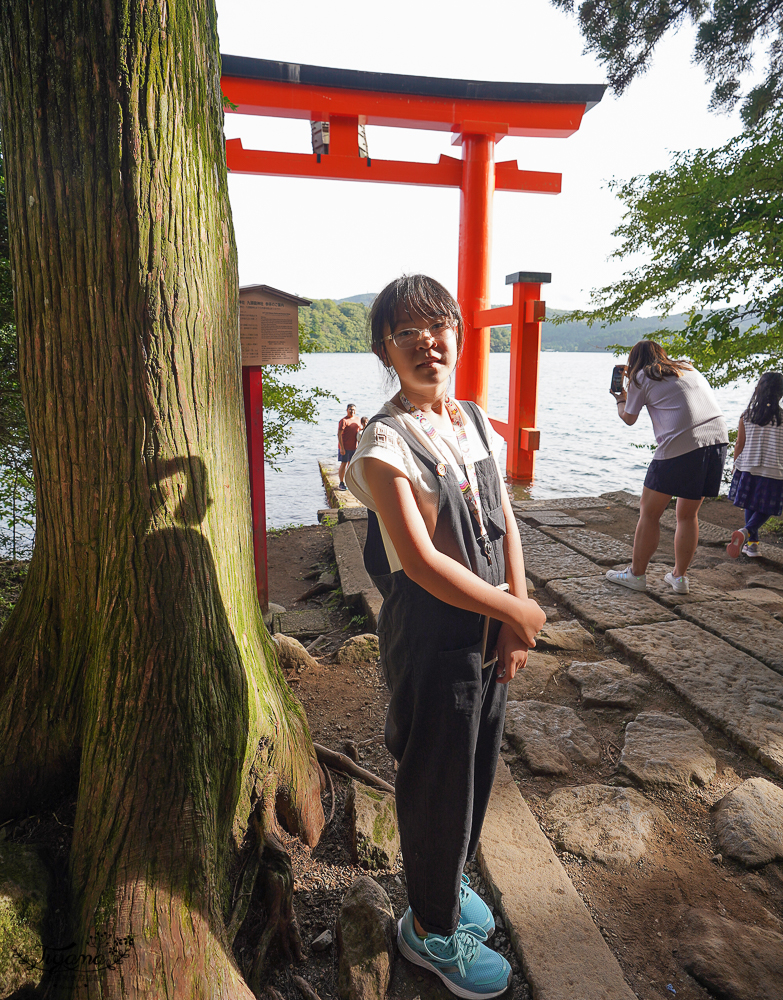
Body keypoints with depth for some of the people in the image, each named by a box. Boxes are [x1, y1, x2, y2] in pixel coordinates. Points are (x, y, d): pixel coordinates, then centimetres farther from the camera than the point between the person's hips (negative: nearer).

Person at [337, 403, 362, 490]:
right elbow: (339, 434, -15)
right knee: (343, 464, -3)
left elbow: (360, 429, 28)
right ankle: (341, 483, 3)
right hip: (345, 447, -7)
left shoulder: (357, 419, 11)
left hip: (354, 446, 7)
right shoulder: (344, 421, -11)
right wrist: (342, 447, -20)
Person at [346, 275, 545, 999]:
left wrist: (514, 624, -6)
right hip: (431, 634, -7)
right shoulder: (386, 441, -18)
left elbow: (506, 522, 5)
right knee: (436, 776, 11)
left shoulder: (477, 422, 5)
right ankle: (431, 927, 38)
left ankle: (450, 881, 50)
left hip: (494, 631, 7)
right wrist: (520, 612, -14)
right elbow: (421, 561, -22)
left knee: (478, 767, 22)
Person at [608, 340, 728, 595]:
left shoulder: (641, 378, 7)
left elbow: (629, 418, 17)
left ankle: (636, 574, 14)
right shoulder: (688, 368, 25)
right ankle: (680, 576, 21)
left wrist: (620, 399, 37)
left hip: (681, 445, -6)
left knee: (649, 512, 7)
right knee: (688, 514, 17)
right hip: (718, 438, 7)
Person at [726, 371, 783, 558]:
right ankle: (746, 532, -18)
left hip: (747, 468, 3)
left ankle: (752, 544, 25)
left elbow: (739, 445, 1)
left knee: (750, 507, 19)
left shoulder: (747, 416, -3)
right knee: (765, 509, 8)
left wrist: (736, 467, 12)